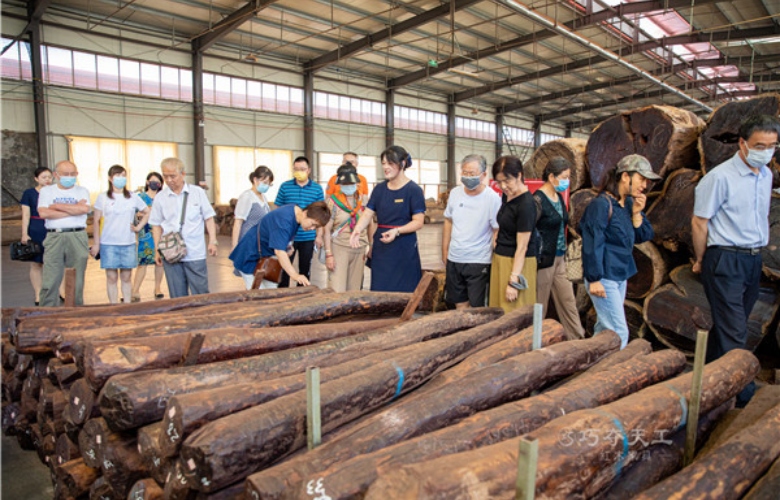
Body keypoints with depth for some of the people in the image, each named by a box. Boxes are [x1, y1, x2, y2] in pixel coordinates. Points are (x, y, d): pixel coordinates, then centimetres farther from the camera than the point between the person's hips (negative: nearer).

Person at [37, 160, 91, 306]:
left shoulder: (82, 191, 10)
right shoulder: (46, 191, 10)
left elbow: (84, 208, -10)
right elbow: (43, 213, -6)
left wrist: (57, 206, -4)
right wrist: (73, 211, -5)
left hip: (78, 237, 0)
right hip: (54, 237, 0)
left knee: (77, 279, 4)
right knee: (50, 280, -3)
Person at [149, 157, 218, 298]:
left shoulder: (198, 192, 3)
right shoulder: (160, 198, 6)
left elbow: (208, 218, 6)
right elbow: (156, 225, 11)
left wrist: (212, 241, -3)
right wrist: (157, 250, 6)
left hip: (195, 253, -1)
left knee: (201, 293, 2)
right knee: (177, 295, 7)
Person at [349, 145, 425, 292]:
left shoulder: (413, 190, -8)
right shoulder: (379, 189, 8)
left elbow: (418, 222, -12)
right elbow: (367, 215, 3)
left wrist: (397, 231, -28)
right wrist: (357, 230, -17)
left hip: (404, 250, -5)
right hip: (380, 248, 5)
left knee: (404, 293, 0)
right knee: (379, 291, 9)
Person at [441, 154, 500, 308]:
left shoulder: (492, 198, -14)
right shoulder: (455, 193, 1)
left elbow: (497, 231, -9)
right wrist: (444, 250, 13)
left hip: (479, 262, -5)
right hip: (454, 259, 5)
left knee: (476, 307, 3)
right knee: (460, 303, 15)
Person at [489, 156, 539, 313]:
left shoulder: (526, 204, -19)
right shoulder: (506, 195, 7)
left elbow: (522, 247, -19)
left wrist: (514, 281, -18)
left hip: (517, 263, -8)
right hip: (499, 258, 8)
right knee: (500, 312, 13)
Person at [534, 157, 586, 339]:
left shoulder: (559, 197, 11)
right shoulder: (538, 199, -15)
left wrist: (562, 253, 18)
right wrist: (538, 260, -14)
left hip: (559, 259, 8)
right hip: (544, 260, -8)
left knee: (568, 301, 13)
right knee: (539, 306, 4)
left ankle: (579, 339, 21)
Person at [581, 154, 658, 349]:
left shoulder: (630, 203, 8)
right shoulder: (602, 204, -16)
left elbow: (643, 236, 11)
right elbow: (592, 243, -18)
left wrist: (637, 213, -6)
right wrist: (594, 279, -19)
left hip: (620, 276, 8)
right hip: (604, 277, -8)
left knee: (605, 328, 16)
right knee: (619, 333, -6)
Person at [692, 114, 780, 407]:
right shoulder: (720, 177, -12)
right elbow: (699, 222, -10)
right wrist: (701, 261, -2)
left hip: (753, 259, 8)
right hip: (725, 260, -7)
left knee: (728, 326, 14)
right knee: (734, 332, -7)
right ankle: (745, 395, -2)